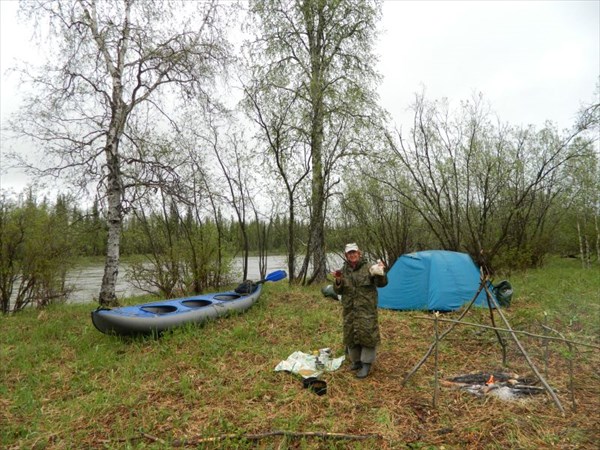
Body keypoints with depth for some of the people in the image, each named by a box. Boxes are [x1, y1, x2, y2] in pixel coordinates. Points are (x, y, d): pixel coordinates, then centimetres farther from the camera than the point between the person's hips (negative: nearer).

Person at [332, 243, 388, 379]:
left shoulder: (368, 267, -5)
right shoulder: (344, 270, 7)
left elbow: (381, 283, -10)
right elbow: (338, 291, 8)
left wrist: (381, 273, -30)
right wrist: (338, 281, -12)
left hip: (366, 309, -4)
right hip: (349, 310, 5)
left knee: (367, 335, -5)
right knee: (350, 335, 11)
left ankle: (366, 364, 9)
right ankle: (356, 361, 29)